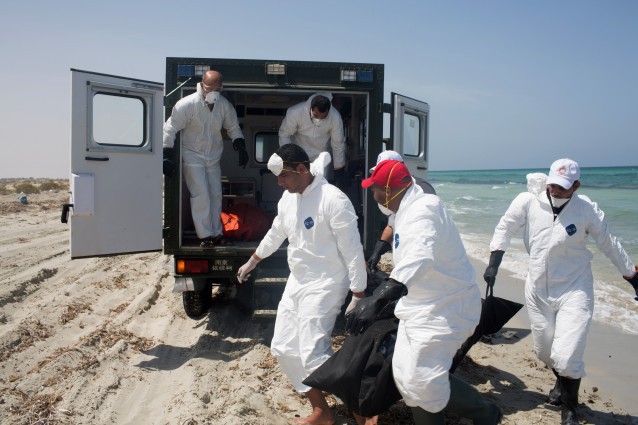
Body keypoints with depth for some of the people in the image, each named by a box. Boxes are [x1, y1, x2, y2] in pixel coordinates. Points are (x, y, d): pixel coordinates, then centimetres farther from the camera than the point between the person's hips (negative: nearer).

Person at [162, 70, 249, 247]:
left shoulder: (225, 105, -7)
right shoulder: (188, 104, -20)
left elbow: (233, 127, 9)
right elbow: (170, 128, -17)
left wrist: (241, 148, -1)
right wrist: (167, 155, -23)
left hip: (213, 157, 5)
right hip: (192, 156, -5)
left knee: (216, 194, 7)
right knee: (201, 194, -11)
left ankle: (216, 233, 19)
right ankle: (205, 235, -1)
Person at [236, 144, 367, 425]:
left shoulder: (332, 199, -20)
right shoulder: (287, 198, 5)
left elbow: (352, 251, -19)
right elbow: (275, 233, 22)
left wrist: (358, 296, -17)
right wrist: (252, 262, 32)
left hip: (324, 285, -9)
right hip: (296, 282, 9)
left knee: (313, 353, -16)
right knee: (283, 348, 11)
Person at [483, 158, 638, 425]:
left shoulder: (587, 209, -11)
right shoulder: (529, 201, -12)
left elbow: (609, 245, 2)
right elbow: (505, 228, -2)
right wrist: (493, 263, -9)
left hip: (574, 290, -2)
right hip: (538, 290, 2)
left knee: (566, 357, -12)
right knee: (544, 351, 15)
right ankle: (562, 382, 50)